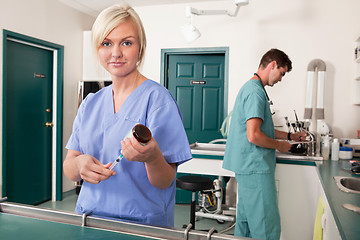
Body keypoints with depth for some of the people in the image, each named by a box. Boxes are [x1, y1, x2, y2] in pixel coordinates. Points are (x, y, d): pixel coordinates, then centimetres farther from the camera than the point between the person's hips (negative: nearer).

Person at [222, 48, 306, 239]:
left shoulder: (251, 88, 18)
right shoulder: (256, 91, -16)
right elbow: (254, 136, -24)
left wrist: (290, 136, 24)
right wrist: (279, 145, -8)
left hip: (247, 167, 11)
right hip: (256, 168, -11)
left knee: (245, 220, 19)